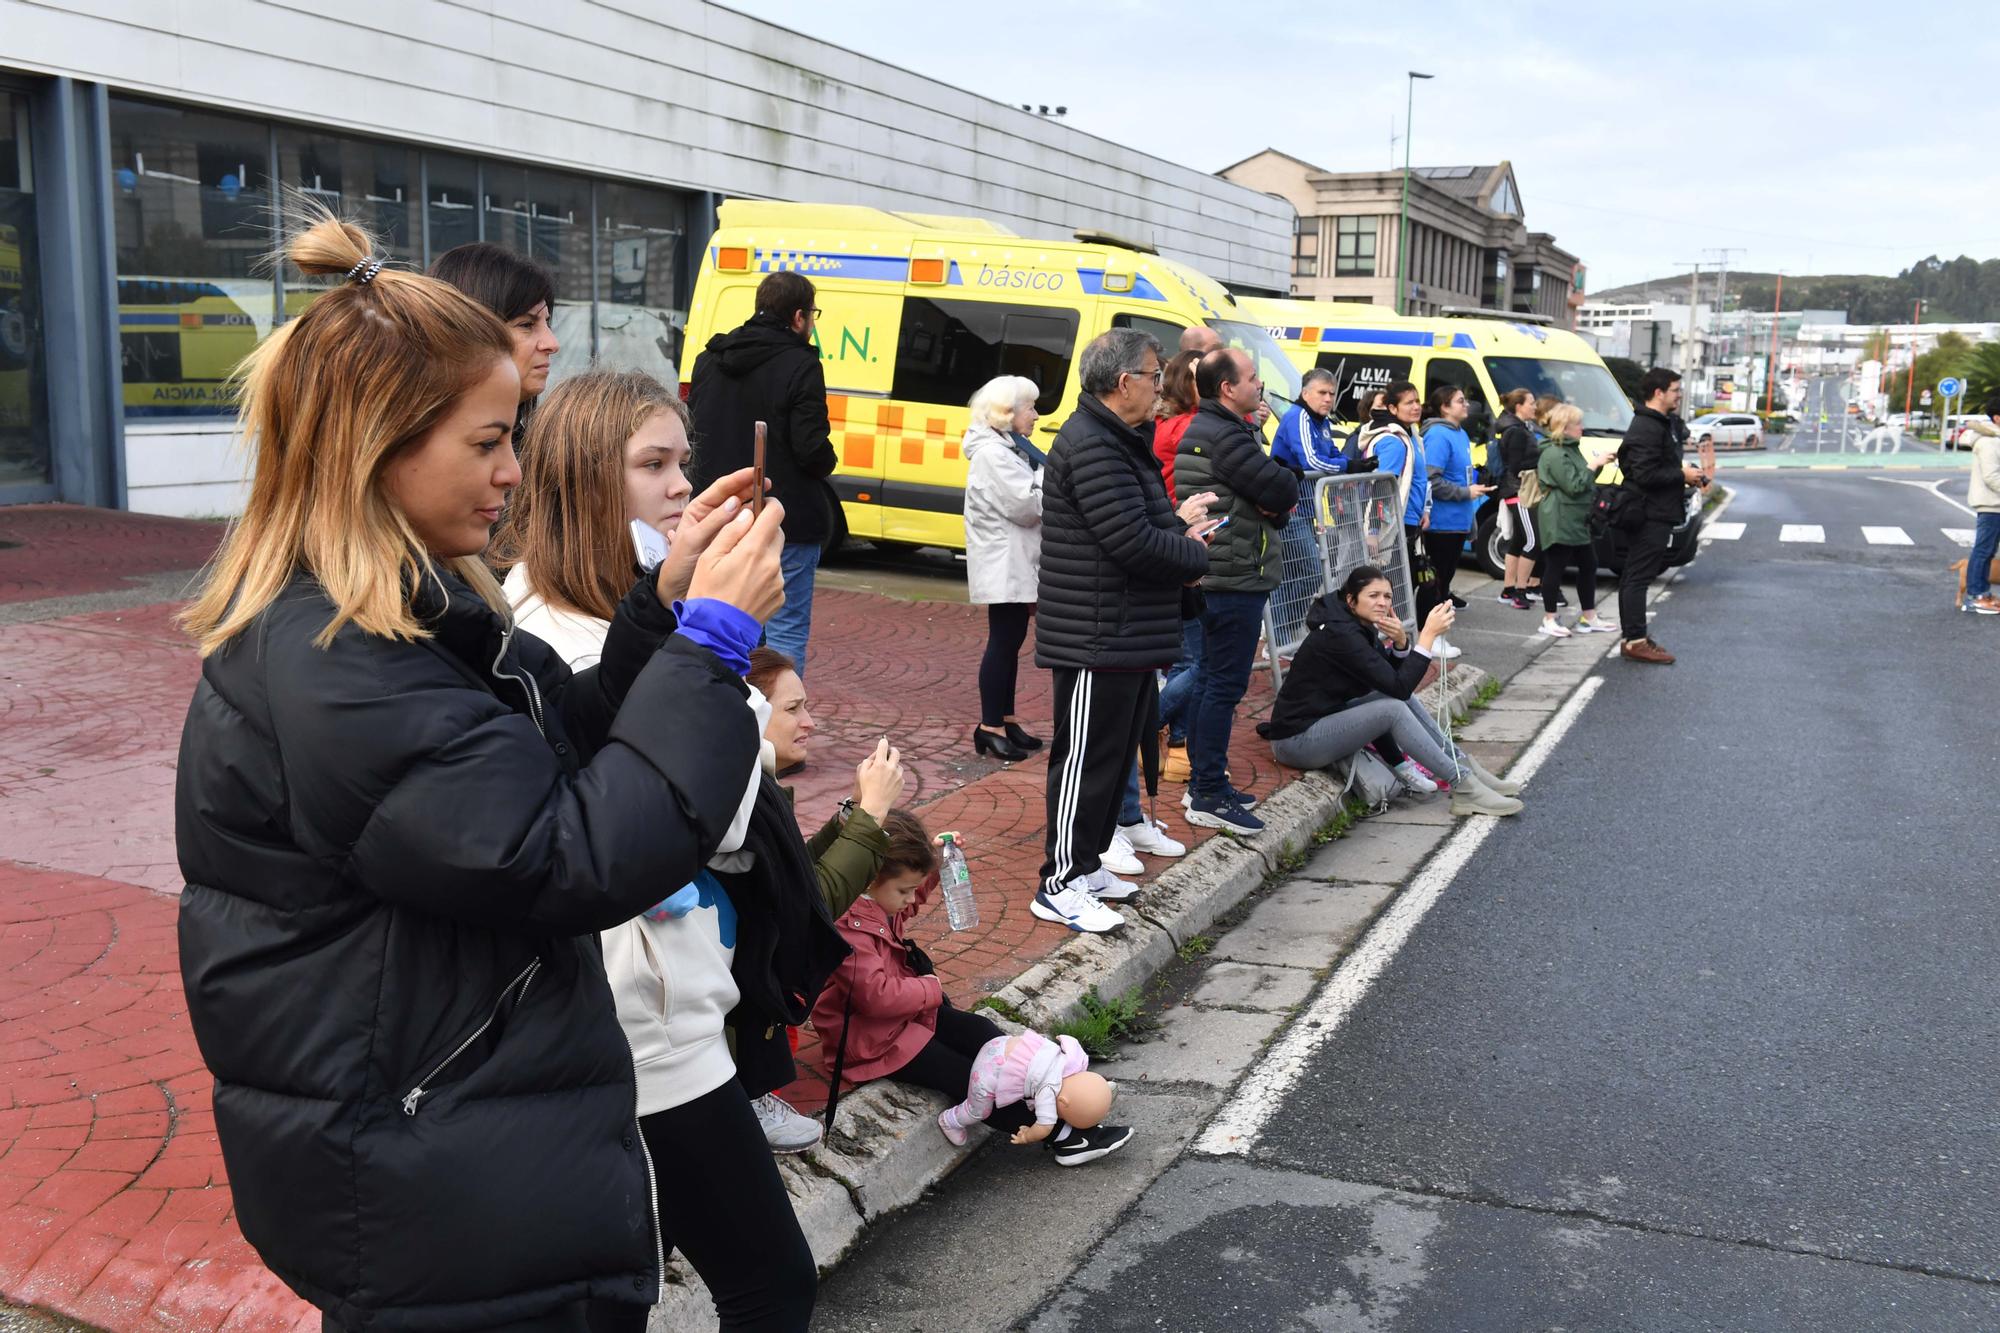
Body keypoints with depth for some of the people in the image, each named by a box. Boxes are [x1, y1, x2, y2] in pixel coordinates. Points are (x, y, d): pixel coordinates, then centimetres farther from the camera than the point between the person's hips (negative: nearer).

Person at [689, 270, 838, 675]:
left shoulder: (709, 360, 9)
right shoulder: (800, 366, -14)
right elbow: (813, 450, -18)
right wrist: (826, 464, 3)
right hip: (787, 521, -6)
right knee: (785, 630, 0)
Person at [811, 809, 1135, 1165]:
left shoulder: (878, 898, -1)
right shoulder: (847, 927, -31)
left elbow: (917, 887, 22)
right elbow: (878, 995, -35)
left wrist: (936, 858, 1)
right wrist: (931, 989, -18)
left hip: (905, 1011, 10)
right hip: (870, 1039, -10)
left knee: (981, 1032, -1)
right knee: (965, 1077, -10)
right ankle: (1060, 1135, -3)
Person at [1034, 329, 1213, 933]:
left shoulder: (1117, 441, 17)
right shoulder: (1092, 446, -19)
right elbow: (1133, 542, -24)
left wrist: (1175, 523, 2)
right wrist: (1197, 554, -8)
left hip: (1125, 635, 11)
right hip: (1097, 639, -11)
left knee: (1116, 752, 17)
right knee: (1087, 757, -4)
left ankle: (1083, 864, 29)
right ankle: (1059, 885, 5)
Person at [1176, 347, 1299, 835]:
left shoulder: (1204, 429, 16)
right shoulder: (1225, 436, -17)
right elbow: (1283, 491, -21)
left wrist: (1276, 502, -7)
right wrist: (1286, 489, 1)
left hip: (1216, 577, 11)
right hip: (1236, 579, -11)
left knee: (1212, 680, 16)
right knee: (1225, 686, -6)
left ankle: (1204, 782, 25)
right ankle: (1209, 796, -1)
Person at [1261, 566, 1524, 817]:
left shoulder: (1359, 625, 7)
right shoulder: (1339, 634, -22)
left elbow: (1398, 678, 8)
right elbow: (1398, 686, -23)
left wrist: (1401, 641, -11)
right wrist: (1428, 634, -23)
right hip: (1297, 739, -10)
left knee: (1401, 699, 2)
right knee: (1393, 709, -21)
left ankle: (1462, 763, 4)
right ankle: (1463, 786, -13)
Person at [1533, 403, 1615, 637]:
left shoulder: (1571, 449, 17)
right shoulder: (1555, 454, -16)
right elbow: (1574, 486, -20)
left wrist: (1599, 465, 11)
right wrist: (1594, 465, -17)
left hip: (1577, 521, 11)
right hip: (1559, 523, -11)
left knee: (1588, 565, 13)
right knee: (1555, 568, -4)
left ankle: (1589, 618, 21)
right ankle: (1548, 621, 3)